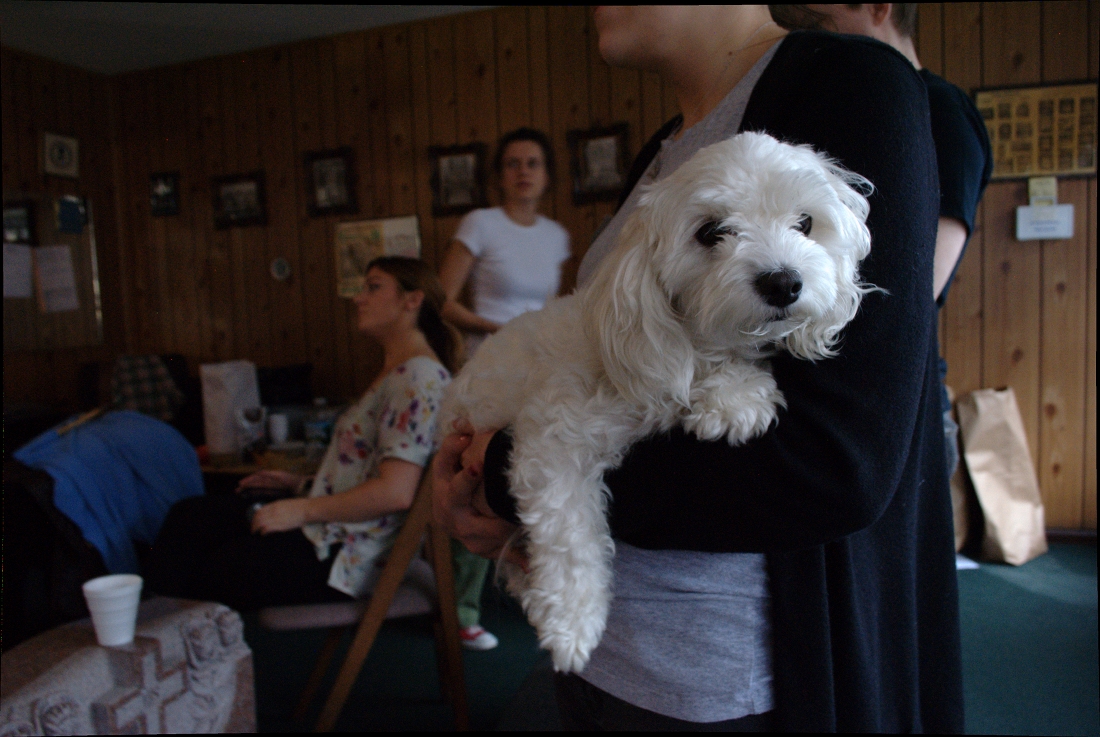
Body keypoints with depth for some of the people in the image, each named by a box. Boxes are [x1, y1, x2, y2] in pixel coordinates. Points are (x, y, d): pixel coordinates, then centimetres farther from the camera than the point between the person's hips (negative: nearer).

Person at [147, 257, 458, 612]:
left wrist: (304, 510, -18)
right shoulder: (398, 373, 16)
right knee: (190, 516, 10)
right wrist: (301, 484, 14)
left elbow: (395, 492, -25)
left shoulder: (417, 377, -17)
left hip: (347, 554, -10)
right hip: (335, 532, 10)